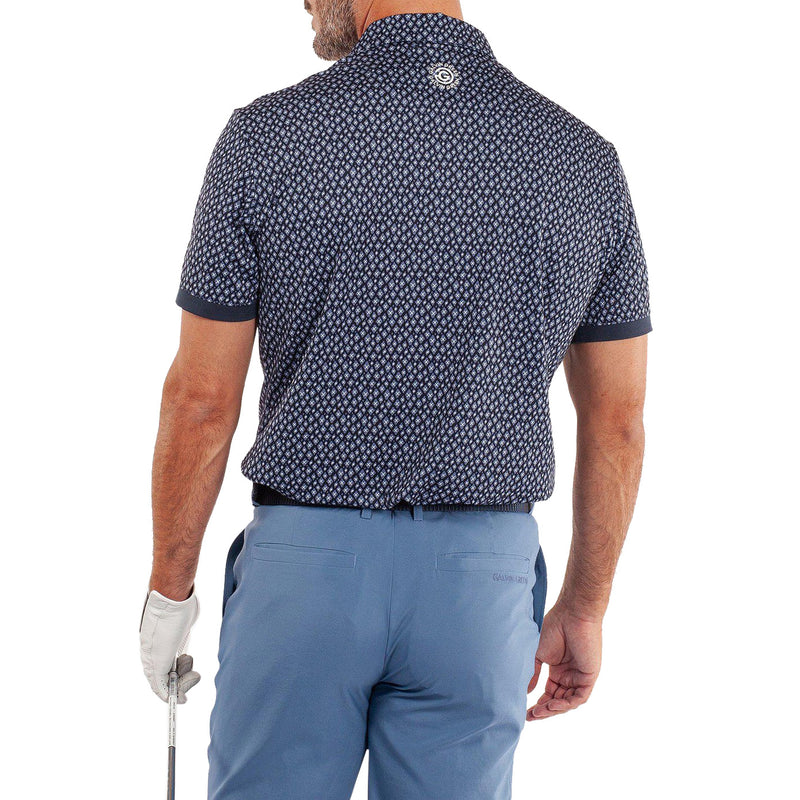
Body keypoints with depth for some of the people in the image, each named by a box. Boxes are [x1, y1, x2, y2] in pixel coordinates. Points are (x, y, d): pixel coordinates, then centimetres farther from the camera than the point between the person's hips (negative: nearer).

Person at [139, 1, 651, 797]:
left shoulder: (269, 139, -10)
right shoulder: (584, 159, -2)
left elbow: (201, 400, -7)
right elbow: (617, 419, 3)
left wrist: (168, 589, 6)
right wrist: (584, 608, 14)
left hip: (305, 558, -2)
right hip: (484, 576, 2)